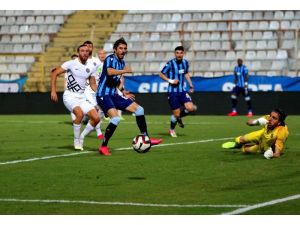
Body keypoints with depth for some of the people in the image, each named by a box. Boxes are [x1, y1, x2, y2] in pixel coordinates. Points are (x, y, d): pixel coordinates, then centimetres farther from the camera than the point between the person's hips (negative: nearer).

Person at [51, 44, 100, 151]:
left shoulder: (91, 68, 7)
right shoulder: (71, 64, -9)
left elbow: (93, 84, 16)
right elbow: (55, 73, -7)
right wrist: (53, 91, -12)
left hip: (82, 97, 6)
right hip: (70, 96, -6)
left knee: (96, 118, -6)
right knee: (80, 114, -32)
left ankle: (81, 138, 13)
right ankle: (77, 141, -13)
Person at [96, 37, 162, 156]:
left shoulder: (122, 62, 15)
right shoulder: (110, 59, -11)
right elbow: (110, 72, -34)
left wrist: (123, 92, 19)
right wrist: (125, 70, -30)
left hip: (114, 95, 9)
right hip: (103, 95, -9)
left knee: (139, 109, 7)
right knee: (115, 118, -28)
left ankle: (146, 139, 16)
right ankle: (103, 147, -15)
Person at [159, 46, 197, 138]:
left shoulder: (185, 62, 4)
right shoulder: (170, 63, -12)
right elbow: (161, 74, -5)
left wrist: (191, 85, 15)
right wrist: (170, 81, -17)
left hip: (182, 90, 5)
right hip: (172, 92, -5)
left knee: (190, 108, -15)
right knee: (176, 113, -5)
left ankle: (179, 117, 17)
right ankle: (172, 130, 23)